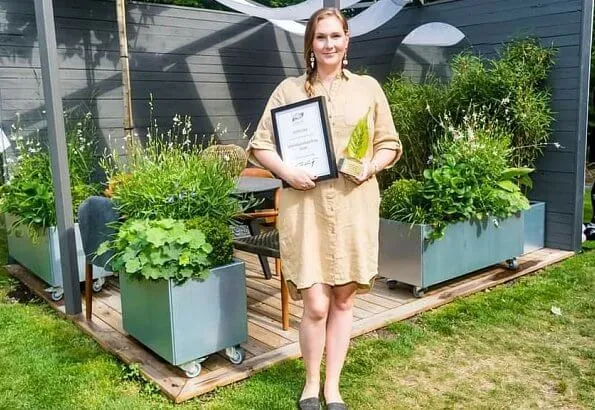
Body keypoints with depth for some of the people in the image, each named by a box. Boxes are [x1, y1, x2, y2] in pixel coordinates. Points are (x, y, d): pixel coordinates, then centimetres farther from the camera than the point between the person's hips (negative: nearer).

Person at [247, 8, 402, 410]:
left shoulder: (368, 87, 8)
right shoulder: (289, 89, 5)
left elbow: (390, 144, 12)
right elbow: (259, 145, 5)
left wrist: (370, 166, -8)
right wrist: (286, 170, -13)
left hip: (354, 207, 2)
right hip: (305, 206, -1)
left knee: (344, 301, 10)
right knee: (316, 305, -1)